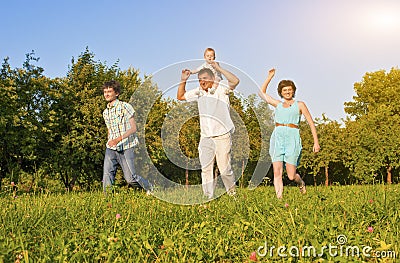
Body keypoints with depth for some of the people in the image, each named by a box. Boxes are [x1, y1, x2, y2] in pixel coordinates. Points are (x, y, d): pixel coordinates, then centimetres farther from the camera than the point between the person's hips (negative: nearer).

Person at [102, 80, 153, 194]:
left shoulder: (125, 107, -6)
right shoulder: (105, 112, 14)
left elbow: (133, 128, -12)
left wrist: (118, 139, -23)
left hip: (126, 147, -5)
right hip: (111, 148, 5)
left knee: (130, 178, -4)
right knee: (107, 175, -9)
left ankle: (150, 188, 22)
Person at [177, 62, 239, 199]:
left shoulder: (221, 88, -2)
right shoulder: (199, 92, 14)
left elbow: (235, 81, -22)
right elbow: (180, 96, 24)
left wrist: (219, 69, -18)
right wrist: (183, 81, 11)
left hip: (222, 136, -5)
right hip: (205, 137, 5)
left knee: (224, 168, -1)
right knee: (206, 168, 3)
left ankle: (232, 191, 23)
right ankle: (209, 197, 10)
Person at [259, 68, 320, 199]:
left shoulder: (300, 105, 11)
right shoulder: (278, 104, 19)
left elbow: (311, 123, 9)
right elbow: (262, 93, 26)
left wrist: (316, 142, 0)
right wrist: (270, 77, 22)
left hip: (293, 137, -3)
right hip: (277, 137, 3)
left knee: (291, 176, -5)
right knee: (277, 172, -8)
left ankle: (301, 183, 29)